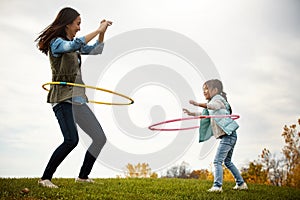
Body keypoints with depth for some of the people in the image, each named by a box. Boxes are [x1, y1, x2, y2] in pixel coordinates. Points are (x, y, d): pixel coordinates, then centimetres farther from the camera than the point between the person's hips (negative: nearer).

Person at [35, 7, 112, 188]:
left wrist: (102, 32, 12)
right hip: (63, 99, -9)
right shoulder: (56, 42, -6)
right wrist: (98, 30, -20)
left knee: (100, 138, 6)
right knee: (71, 140, -26)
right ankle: (45, 178, -14)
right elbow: (75, 45, -26)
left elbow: (96, 50, 27)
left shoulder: (74, 44, 18)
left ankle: (83, 176, 18)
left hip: (79, 99, 9)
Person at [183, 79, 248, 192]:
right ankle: (241, 184, 27)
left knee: (217, 161, -15)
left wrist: (199, 104, -44)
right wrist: (191, 113, 29)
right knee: (227, 162, 19)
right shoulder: (212, 102, 23)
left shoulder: (218, 98, -7)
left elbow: (215, 106, -32)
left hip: (228, 135, -11)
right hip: (228, 136, 11)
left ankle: (217, 186, -20)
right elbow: (205, 114, 38)